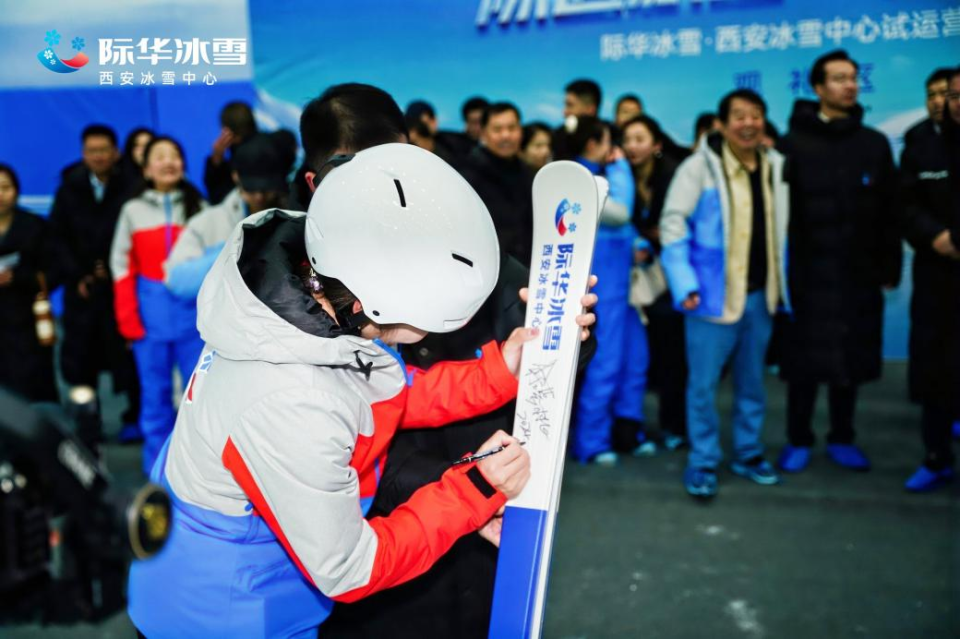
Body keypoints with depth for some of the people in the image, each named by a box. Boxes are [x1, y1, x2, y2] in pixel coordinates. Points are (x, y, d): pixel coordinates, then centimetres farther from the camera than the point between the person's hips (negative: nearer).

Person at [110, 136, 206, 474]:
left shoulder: (198, 206, 8)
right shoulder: (133, 210, 7)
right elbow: (122, 266, 4)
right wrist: (128, 319, -3)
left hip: (194, 309, 0)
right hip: (151, 312, 0)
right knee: (155, 387, 7)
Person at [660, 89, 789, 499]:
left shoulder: (777, 166, 8)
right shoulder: (701, 165, -9)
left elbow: (782, 230, 15)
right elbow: (673, 224, -12)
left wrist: (782, 283, 11)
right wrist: (685, 284, -18)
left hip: (760, 294, 5)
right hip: (714, 294, -5)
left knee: (752, 381, 16)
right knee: (704, 383, 1)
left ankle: (748, 453, 31)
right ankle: (703, 463, 13)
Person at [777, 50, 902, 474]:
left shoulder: (875, 143, 7)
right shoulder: (795, 144, -3)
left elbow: (889, 211, 7)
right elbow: (782, 212, -8)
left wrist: (890, 267, 4)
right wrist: (786, 270, -12)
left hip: (859, 275, 3)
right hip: (810, 275, -3)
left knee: (852, 360, 11)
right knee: (805, 363, 4)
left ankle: (842, 439, 27)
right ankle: (798, 442, 20)